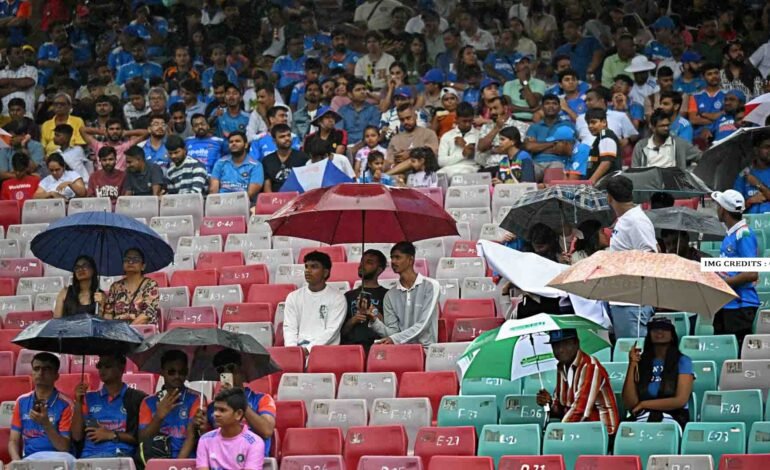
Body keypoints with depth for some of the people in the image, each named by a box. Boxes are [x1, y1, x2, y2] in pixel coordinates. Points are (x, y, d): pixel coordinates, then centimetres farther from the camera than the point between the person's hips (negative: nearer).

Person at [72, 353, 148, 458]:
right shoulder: (90, 398, 20)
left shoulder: (138, 398, 9)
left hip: (122, 456, -2)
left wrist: (112, 435, -6)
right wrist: (78, 403, 3)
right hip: (90, 456, 2)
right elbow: (77, 437, 12)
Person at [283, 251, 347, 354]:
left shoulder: (337, 298, 3)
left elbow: (331, 331, -5)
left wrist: (308, 349, -16)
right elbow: (290, 328, 7)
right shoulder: (293, 297, 14)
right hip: (299, 348, 2)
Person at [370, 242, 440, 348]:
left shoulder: (430, 286, -2)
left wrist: (395, 339, -20)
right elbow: (392, 332, 7)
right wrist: (374, 320, -12)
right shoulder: (390, 295, 12)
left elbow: (423, 325, -10)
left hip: (425, 347, -4)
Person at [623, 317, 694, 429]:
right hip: (642, 419, 2)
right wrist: (632, 365, -3)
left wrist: (644, 404, -4)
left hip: (673, 419, -2)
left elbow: (680, 400, -7)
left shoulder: (682, 362, 5)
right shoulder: (640, 362, 12)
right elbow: (630, 404, 1)